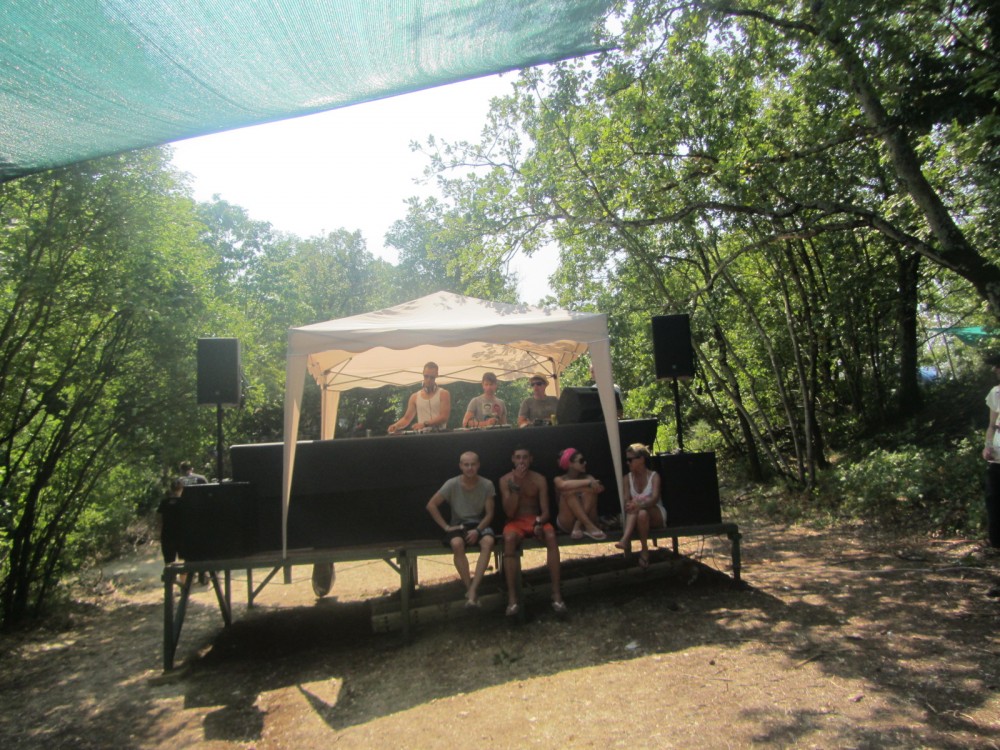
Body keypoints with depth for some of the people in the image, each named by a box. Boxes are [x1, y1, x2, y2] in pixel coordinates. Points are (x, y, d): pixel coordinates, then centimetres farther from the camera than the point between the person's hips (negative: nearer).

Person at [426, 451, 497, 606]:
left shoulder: (487, 485, -7)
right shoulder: (452, 484, -9)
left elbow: (489, 514, -3)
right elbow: (431, 505, -5)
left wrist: (477, 530, -19)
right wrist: (446, 527, -9)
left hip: (480, 524, 0)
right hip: (458, 525, 0)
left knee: (488, 541, -35)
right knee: (457, 544, -36)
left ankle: (472, 590, -34)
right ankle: (469, 589, -24)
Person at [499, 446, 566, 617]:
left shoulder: (539, 479, 2)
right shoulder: (505, 480, -2)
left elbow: (545, 511, -2)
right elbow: (509, 513, -10)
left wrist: (539, 522, -26)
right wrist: (516, 485, -20)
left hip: (536, 521, 1)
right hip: (515, 522, -1)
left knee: (551, 536, -33)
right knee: (509, 539, -37)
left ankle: (556, 593, -31)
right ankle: (512, 597, -37)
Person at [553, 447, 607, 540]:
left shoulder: (587, 477, 9)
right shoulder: (559, 479, 0)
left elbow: (600, 488, -13)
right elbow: (564, 485, -27)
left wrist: (576, 488, -21)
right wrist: (588, 482, -29)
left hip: (586, 520, 2)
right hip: (566, 524, -2)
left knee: (590, 490, -20)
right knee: (569, 492, -25)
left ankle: (578, 527, -26)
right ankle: (589, 527, -31)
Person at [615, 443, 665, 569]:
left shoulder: (654, 476, -8)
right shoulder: (627, 478, 3)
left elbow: (655, 498, -24)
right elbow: (626, 500, -9)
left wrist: (640, 505, -44)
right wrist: (630, 505, -35)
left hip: (655, 515, -2)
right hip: (636, 518, 2)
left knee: (642, 512, -38)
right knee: (632, 508, -34)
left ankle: (644, 549, -29)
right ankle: (626, 541, -50)